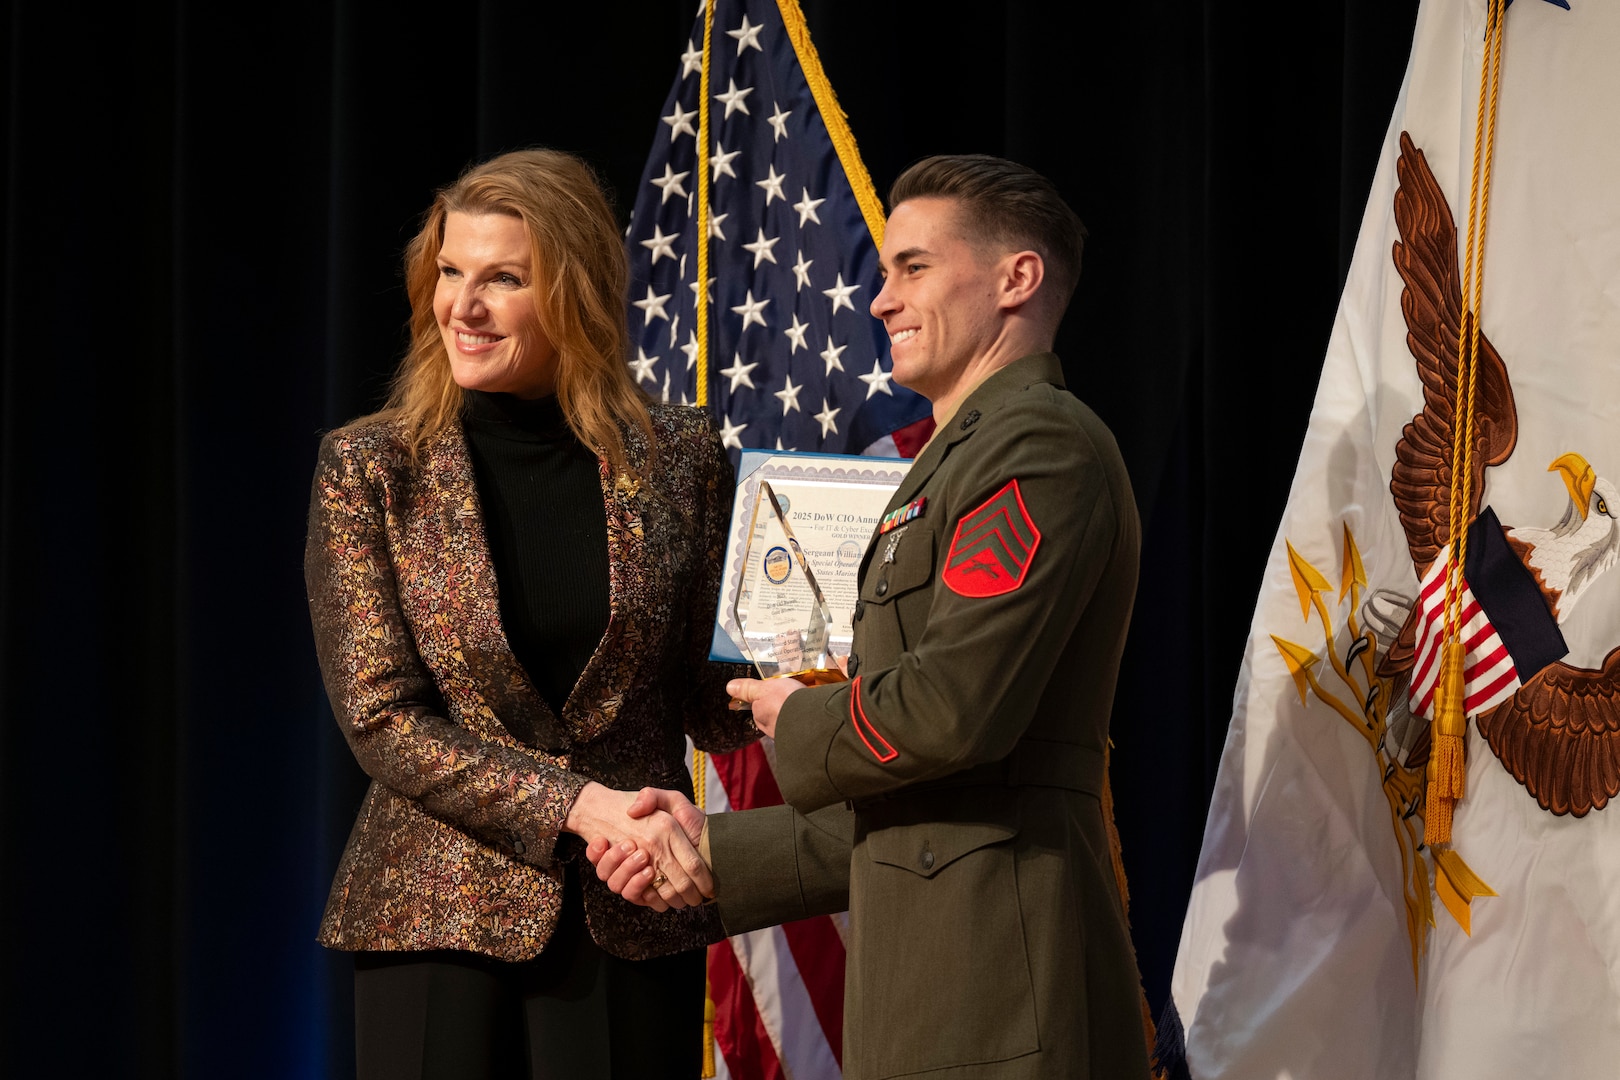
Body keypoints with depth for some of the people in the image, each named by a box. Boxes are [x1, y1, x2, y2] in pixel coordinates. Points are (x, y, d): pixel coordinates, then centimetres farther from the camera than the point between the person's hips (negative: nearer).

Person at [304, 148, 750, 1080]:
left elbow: (704, 695, 8)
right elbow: (382, 718, -6)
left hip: (635, 923, 1)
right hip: (437, 917, -1)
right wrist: (578, 803, -17)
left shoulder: (678, 459, 3)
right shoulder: (369, 469, -1)